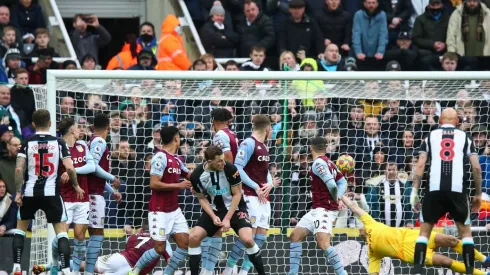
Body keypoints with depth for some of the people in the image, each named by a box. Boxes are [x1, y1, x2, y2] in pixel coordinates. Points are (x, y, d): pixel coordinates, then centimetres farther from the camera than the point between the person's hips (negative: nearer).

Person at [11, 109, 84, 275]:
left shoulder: (27, 143, 1)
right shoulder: (59, 143, 0)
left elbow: (19, 169, -8)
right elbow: (69, 168, -9)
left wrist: (18, 192, -2)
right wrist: (76, 185, 7)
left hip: (30, 192, 1)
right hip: (51, 193, -1)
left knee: (20, 228, 18)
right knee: (61, 231, 2)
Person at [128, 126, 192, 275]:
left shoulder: (176, 160, 11)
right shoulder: (160, 157, -15)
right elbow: (154, 184, -20)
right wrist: (178, 185, -16)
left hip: (174, 211, 8)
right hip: (160, 211, -8)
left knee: (185, 243, 0)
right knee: (160, 248, -6)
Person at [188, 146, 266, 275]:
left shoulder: (230, 169, -23)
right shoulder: (197, 175, -16)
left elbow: (237, 194, -13)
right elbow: (202, 198, 0)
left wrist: (227, 219, -17)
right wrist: (213, 217, -14)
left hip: (235, 208, -3)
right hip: (214, 210, 3)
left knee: (247, 239, -23)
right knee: (193, 238, -13)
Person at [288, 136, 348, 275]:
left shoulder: (318, 163, -13)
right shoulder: (329, 163, 14)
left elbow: (332, 185, -23)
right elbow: (343, 182, 18)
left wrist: (335, 200, -4)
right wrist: (338, 197, 1)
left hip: (324, 210, -10)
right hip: (317, 210, 10)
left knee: (323, 243, -24)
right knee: (295, 236, 13)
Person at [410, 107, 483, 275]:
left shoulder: (431, 137, 15)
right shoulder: (465, 138, 15)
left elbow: (420, 165, 5)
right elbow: (476, 168, 9)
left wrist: (415, 191, 5)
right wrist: (478, 194, 18)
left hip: (435, 189, 0)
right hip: (458, 190, 0)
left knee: (425, 231, 12)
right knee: (465, 232, 14)